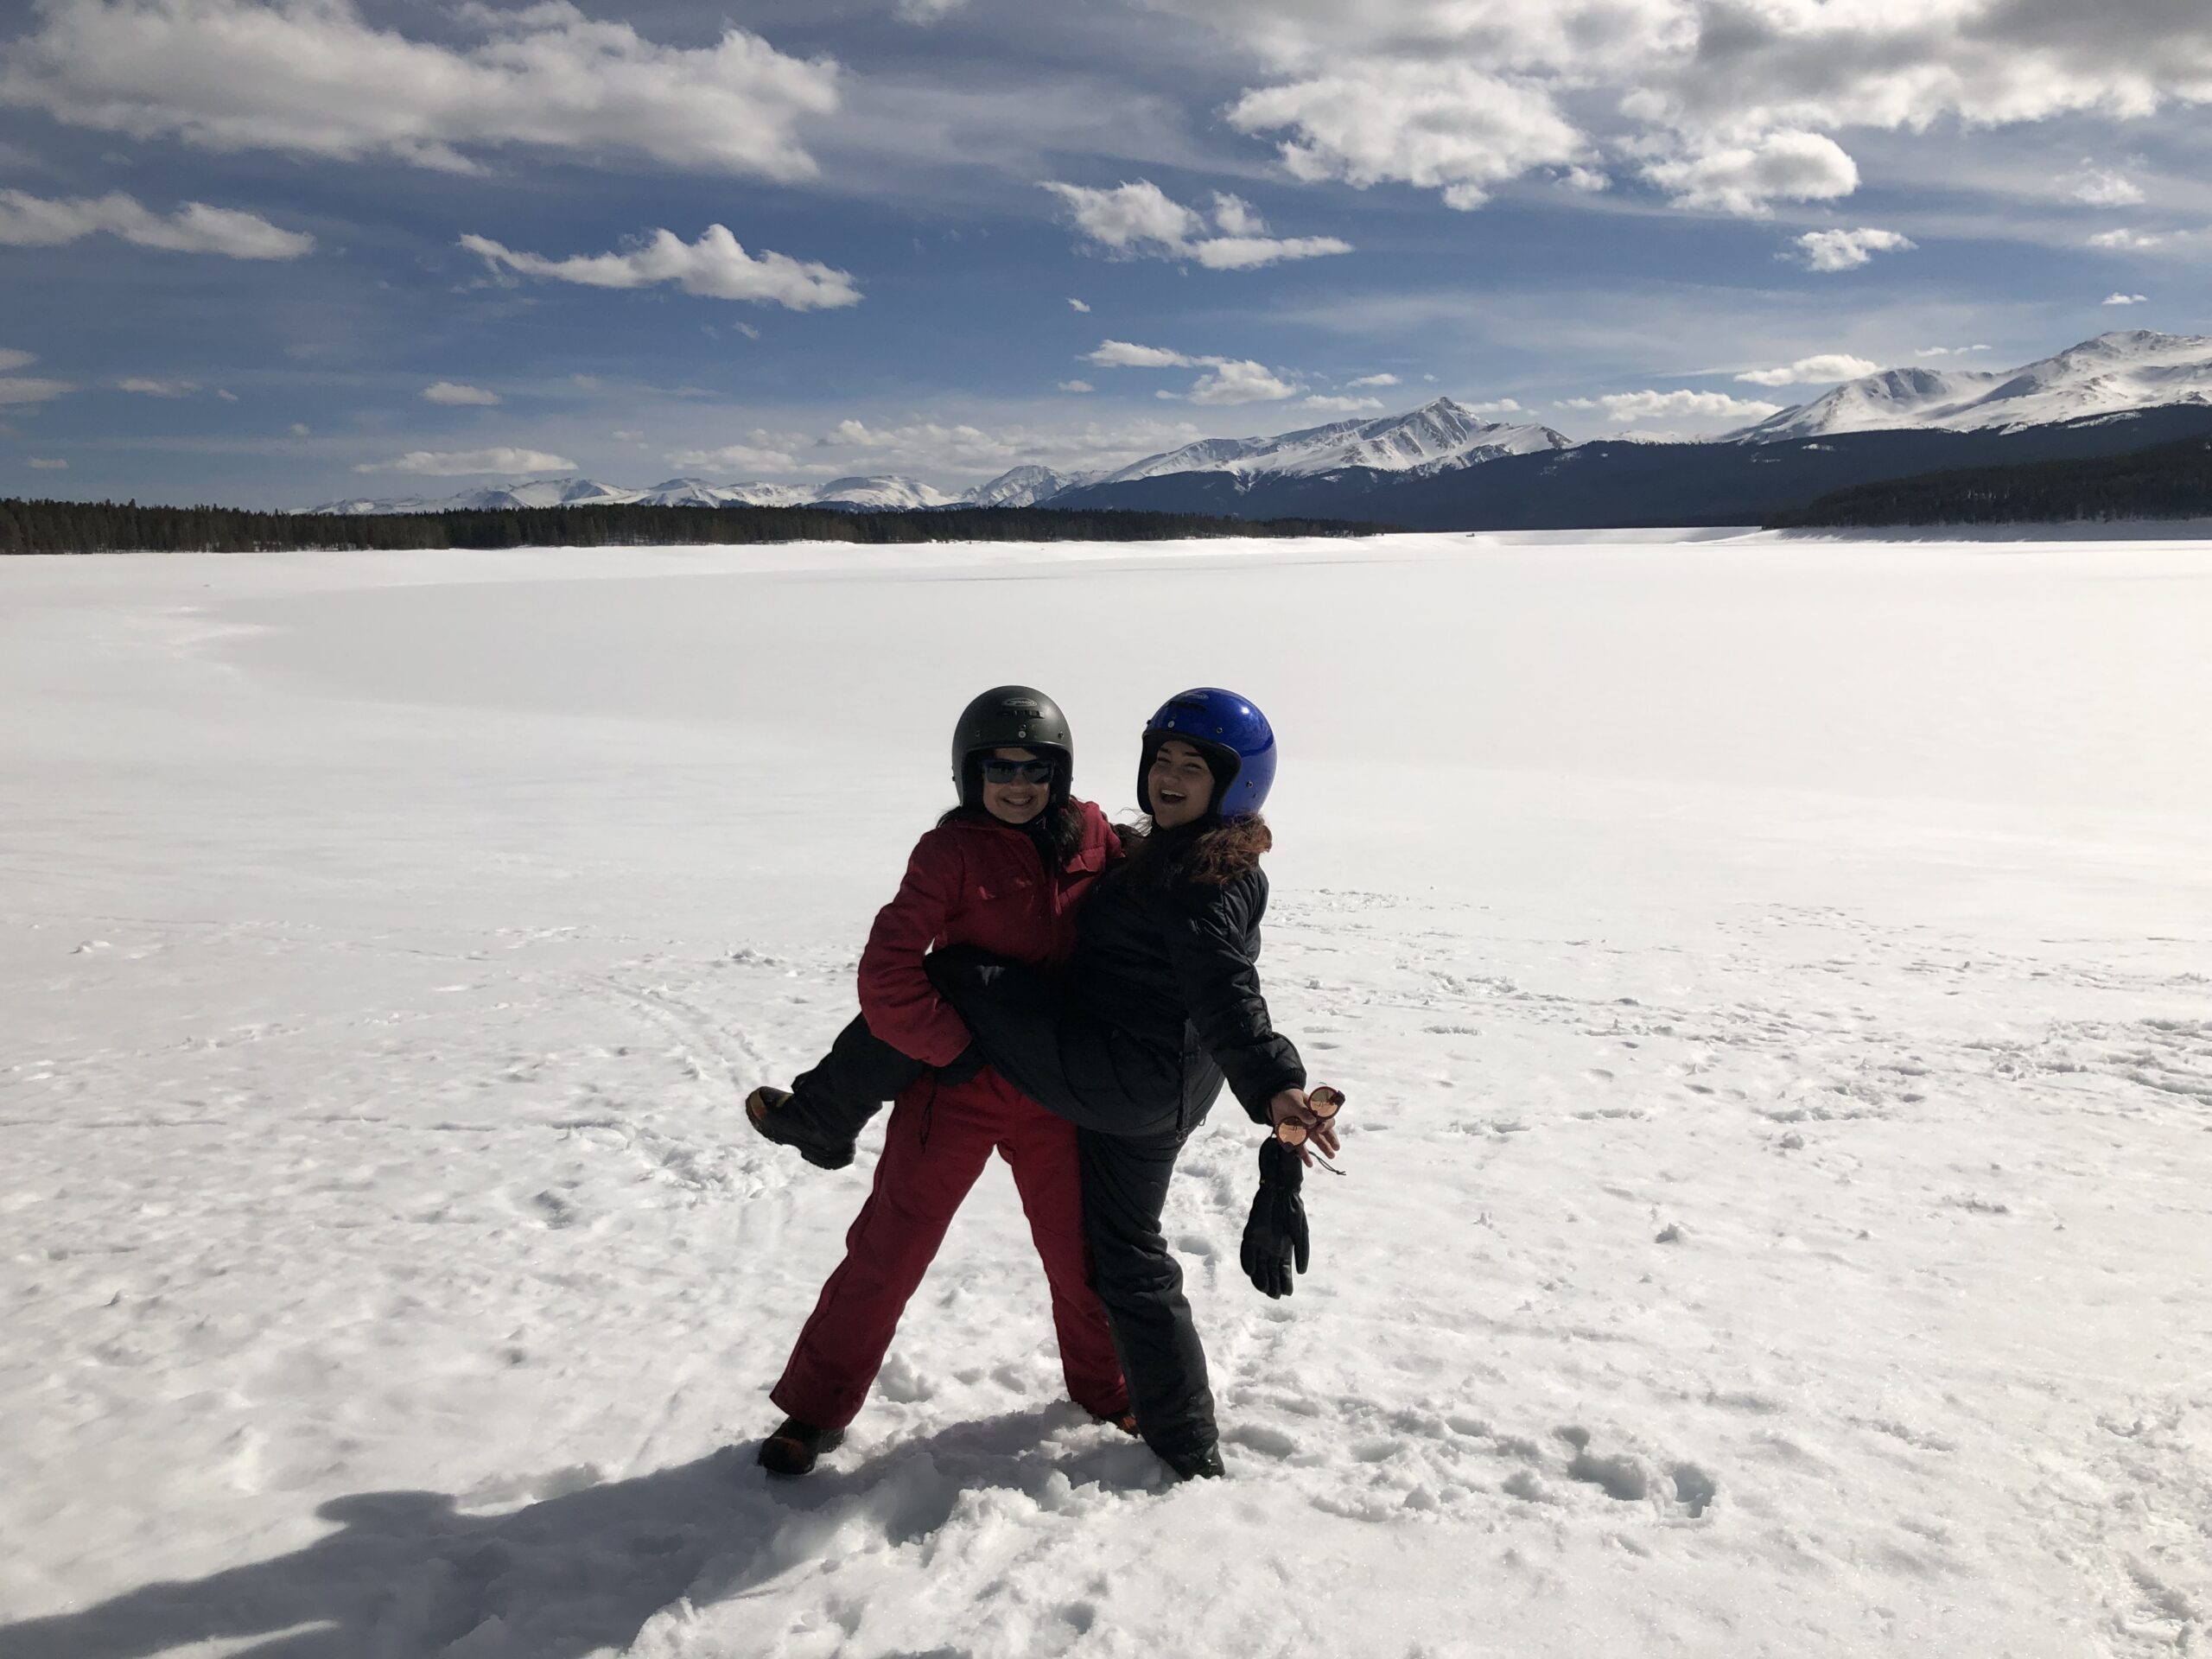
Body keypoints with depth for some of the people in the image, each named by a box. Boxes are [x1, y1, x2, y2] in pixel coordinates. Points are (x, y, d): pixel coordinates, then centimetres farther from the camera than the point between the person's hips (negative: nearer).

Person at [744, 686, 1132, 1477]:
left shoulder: (1092, 838, -1)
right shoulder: (951, 852, -13)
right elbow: (886, 974, -19)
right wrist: (954, 1047, -18)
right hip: (955, 1088, -3)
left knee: (1080, 1251, 16)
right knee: (886, 1254, 5)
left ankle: (1104, 1387, 41)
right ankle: (816, 1410, 23)